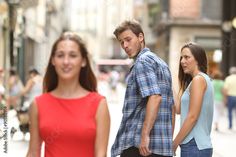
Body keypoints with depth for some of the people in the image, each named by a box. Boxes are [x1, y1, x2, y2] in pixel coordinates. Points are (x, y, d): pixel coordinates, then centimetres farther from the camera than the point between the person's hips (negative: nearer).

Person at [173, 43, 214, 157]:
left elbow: (192, 117, -16)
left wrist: (174, 144, -12)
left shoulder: (198, 79, -10)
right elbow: (178, 109, 12)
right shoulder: (204, 79, 18)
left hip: (194, 146, -9)